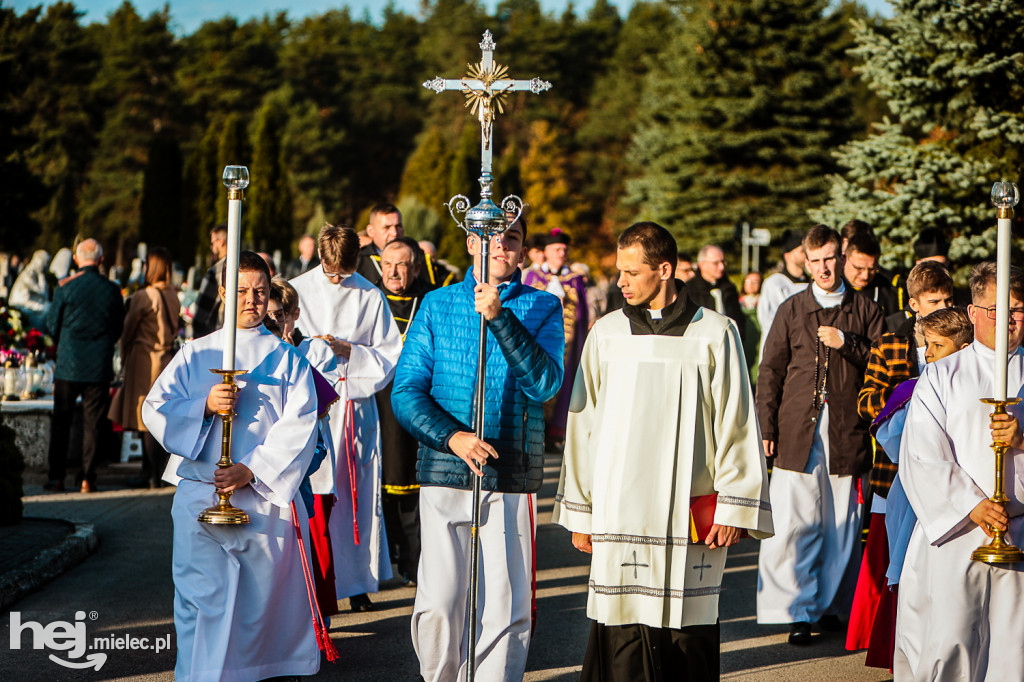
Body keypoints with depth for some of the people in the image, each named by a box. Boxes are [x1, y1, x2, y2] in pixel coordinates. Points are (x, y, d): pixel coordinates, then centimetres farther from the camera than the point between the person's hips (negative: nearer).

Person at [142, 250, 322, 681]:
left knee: (264, 595, 1)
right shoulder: (196, 354, 11)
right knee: (201, 595, -3)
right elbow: (155, 410, 5)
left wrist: (252, 470, -14)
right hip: (199, 494, 1)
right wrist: (205, 406, -13)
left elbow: (299, 427, -3)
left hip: (265, 496, -1)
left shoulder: (287, 359, 7)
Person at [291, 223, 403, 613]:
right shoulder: (298, 291, 4)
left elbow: (390, 357, 3)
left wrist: (348, 351, -11)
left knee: (359, 494, 3)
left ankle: (357, 582, 14)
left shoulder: (371, 297, 4)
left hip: (356, 405, 1)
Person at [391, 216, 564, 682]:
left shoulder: (542, 308, 6)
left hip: (511, 478, 0)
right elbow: (406, 391, 5)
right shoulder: (438, 305, 9)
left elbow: (544, 383, -10)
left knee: (506, 607, -3)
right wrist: (451, 436, -13)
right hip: (444, 471, 1)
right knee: (438, 603, -1)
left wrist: (499, 316, -19)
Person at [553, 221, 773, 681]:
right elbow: (583, 424, 13)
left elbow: (736, 424, 3)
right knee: (621, 642, -2)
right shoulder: (607, 333, 9)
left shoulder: (714, 333, 2)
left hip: (690, 515, -2)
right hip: (618, 514, 2)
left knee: (690, 643, 1)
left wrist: (734, 508, -2)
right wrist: (578, 512, 11)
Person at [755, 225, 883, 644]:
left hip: (847, 432, 1)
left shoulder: (865, 312, 10)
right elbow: (770, 372, 8)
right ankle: (799, 612, 4)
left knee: (841, 526, 5)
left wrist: (847, 343, -10)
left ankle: (833, 605, 19)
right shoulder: (791, 310, 10)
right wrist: (766, 427, 1)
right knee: (794, 523, -5)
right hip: (797, 432, 0)